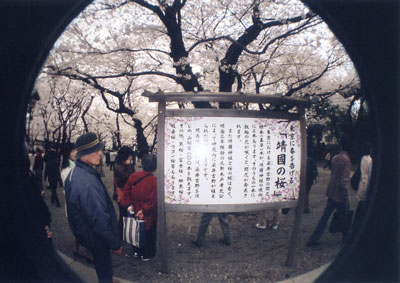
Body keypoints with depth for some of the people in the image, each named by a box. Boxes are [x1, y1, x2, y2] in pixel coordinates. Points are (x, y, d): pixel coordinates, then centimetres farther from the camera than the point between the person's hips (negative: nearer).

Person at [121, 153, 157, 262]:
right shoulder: (154, 181, -25)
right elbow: (153, 200, -25)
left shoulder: (133, 176, -9)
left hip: (135, 211, 5)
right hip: (148, 214, -5)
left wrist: (128, 204, -1)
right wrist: (144, 210, -16)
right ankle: (146, 255, 30)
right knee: (148, 233, 15)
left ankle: (136, 251, 41)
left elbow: (126, 191, -2)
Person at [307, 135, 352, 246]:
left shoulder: (335, 158, 6)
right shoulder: (346, 160, -16)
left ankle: (313, 239, 10)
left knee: (325, 216, 10)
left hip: (331, 193, 7)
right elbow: (344, 180, -21)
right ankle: (345, 239, 26)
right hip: (340, 195, -7)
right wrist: (346, 197, -16)